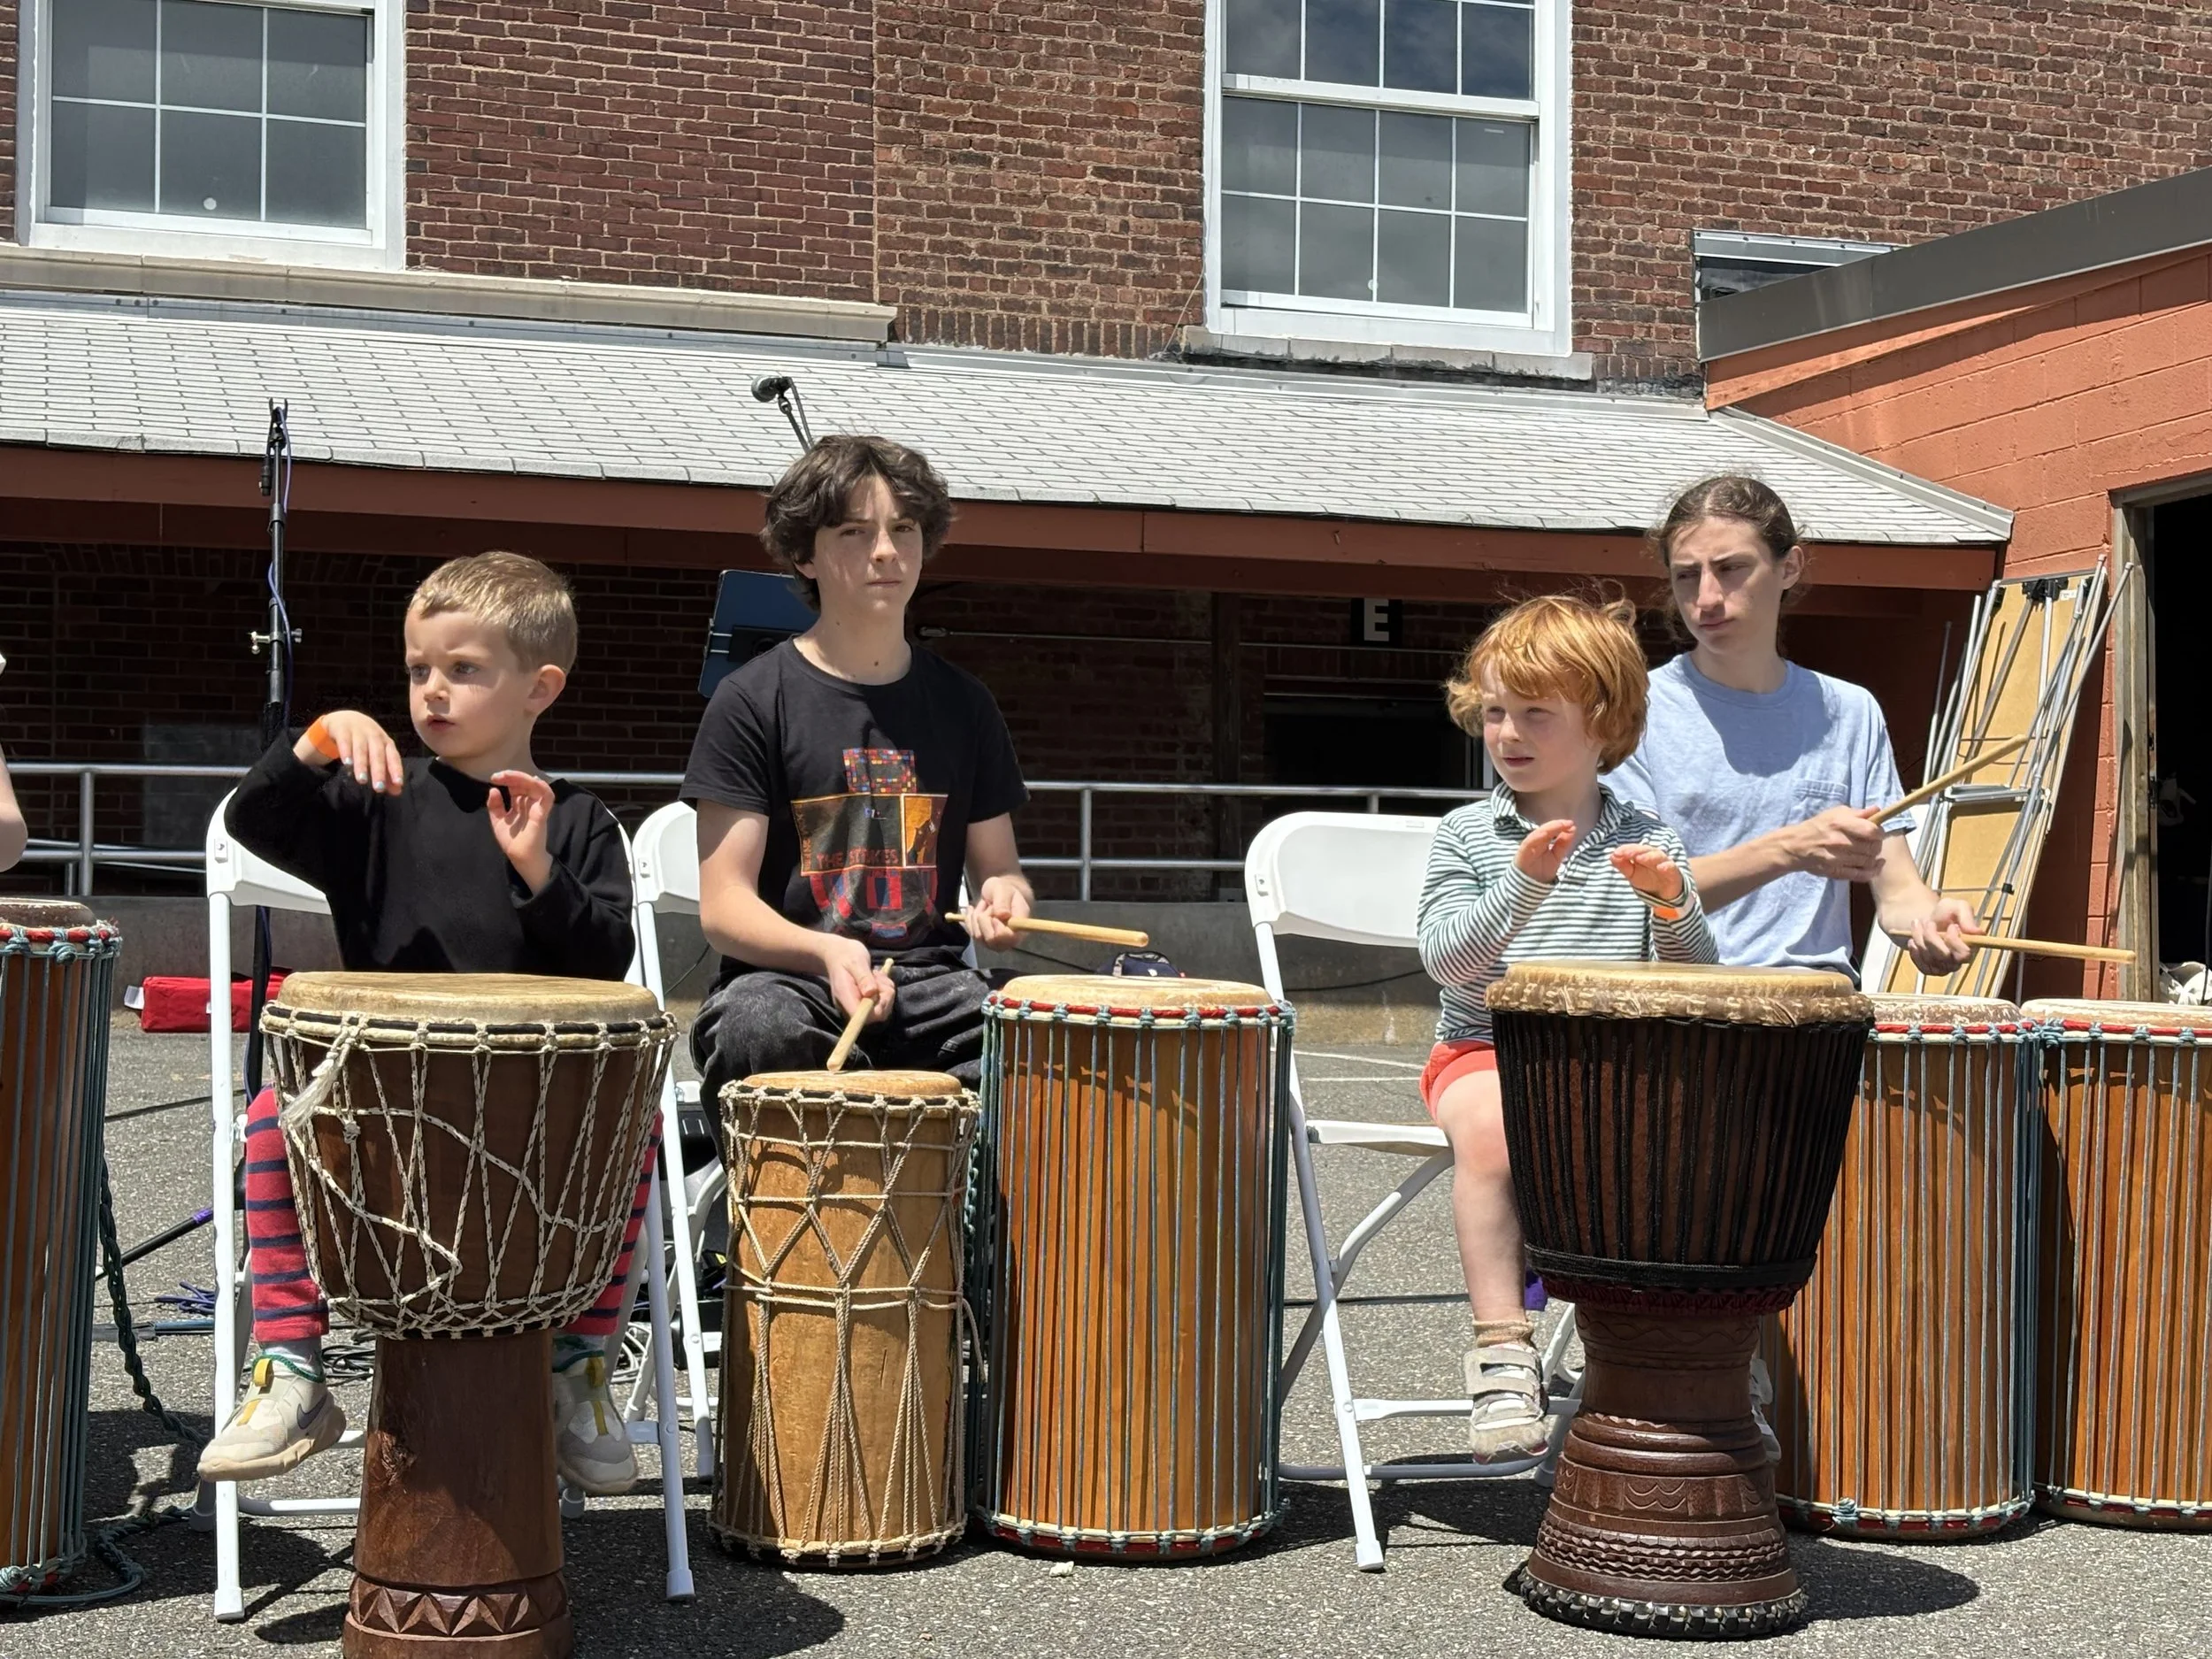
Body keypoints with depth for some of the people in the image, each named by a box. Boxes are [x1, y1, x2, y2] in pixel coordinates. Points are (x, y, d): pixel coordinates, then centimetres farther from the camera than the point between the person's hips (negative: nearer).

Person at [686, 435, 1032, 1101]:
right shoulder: (752, 701, 0)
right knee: (760, 1028, -37)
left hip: (929, 979, 3)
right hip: (785, 978, -3)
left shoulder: (962, 705, 13)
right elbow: (724, 907, -5)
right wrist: (826, 951, -24)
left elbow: (997, 864, 20)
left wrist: (1002, 897, -5)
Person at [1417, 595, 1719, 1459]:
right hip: (1487, 1049, -1)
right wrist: (1522, 887, -25)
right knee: (1490, 1129, -34)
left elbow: (1693, 980, 2)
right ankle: (1502, 1346, -26)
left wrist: (1672, 901, -17)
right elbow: (1446, 959, -11)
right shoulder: (1468, 836, 3)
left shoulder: (1648, 844, 8)